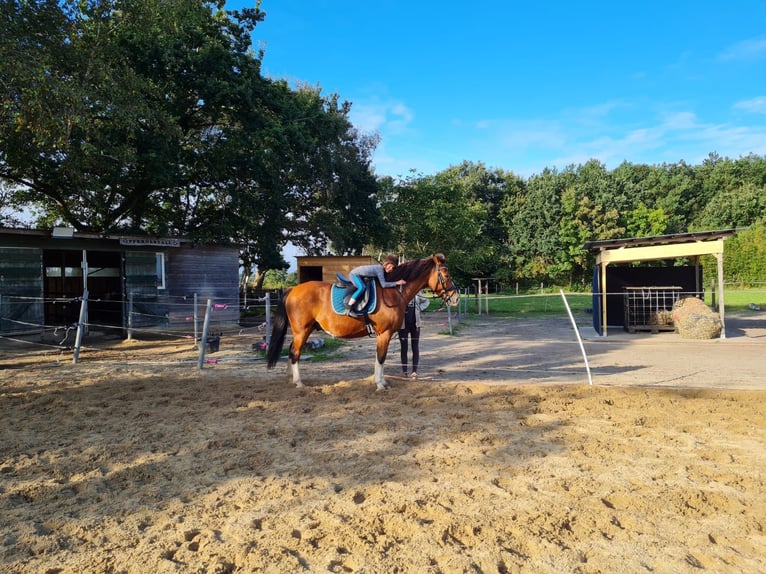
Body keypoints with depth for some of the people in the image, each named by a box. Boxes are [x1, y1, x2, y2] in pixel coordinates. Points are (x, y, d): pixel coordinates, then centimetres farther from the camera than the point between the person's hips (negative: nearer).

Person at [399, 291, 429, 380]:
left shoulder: (417, 293, 2)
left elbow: (426, 301, 16)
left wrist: (420, 308, 1)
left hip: (415, 324, 3)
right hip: (403, 325, -3)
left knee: (416, 348, 3)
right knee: (404, 347, 6)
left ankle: (414, 371, 7)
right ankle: (404, 371, 18)